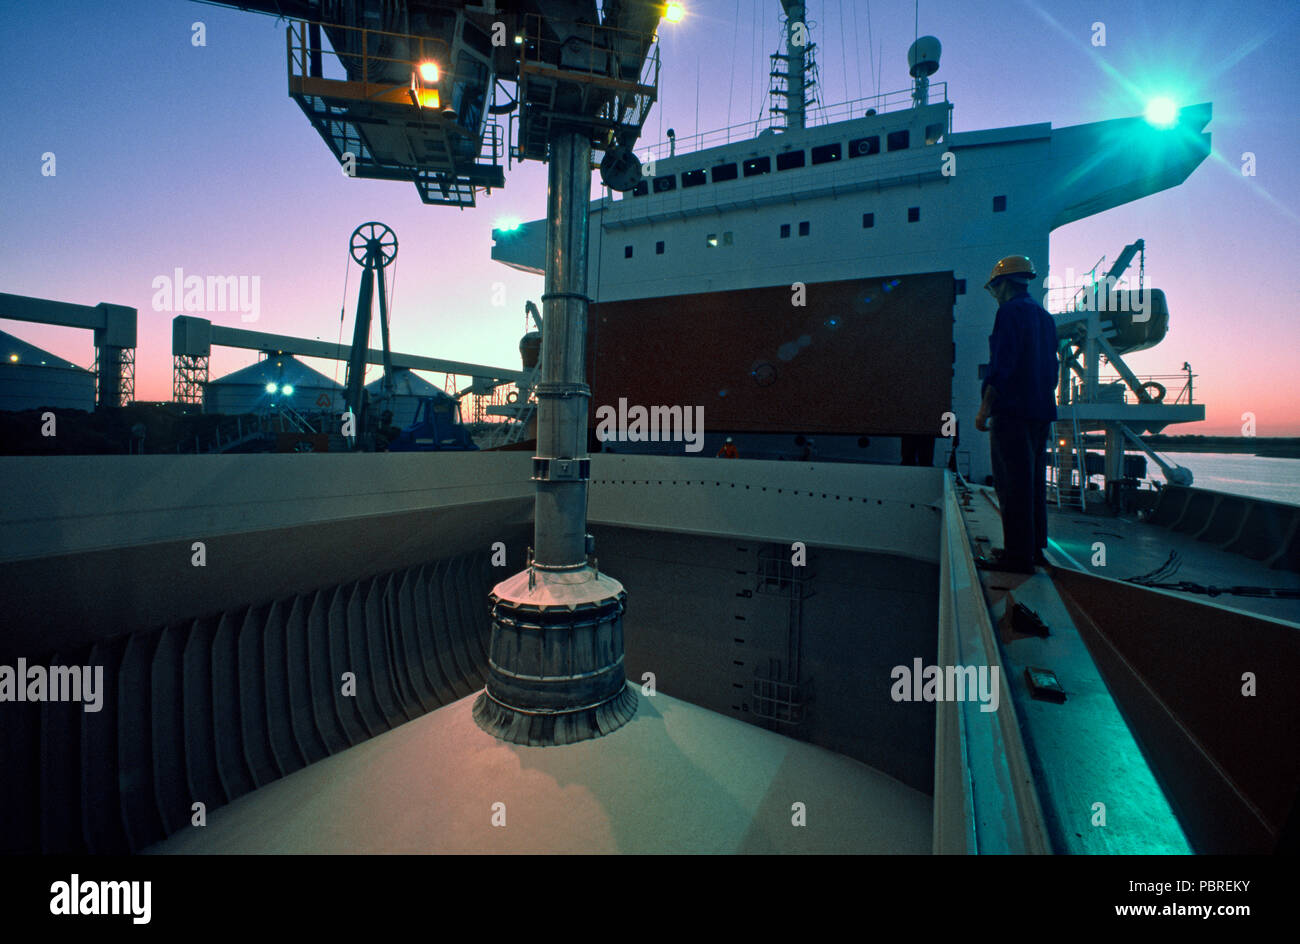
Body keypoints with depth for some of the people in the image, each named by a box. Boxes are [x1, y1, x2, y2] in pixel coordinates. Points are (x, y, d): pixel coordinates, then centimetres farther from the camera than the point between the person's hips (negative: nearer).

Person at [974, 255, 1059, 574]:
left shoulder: (1010, 312, -8)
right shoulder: (1045, 316, 19)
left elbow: (1001, 366, -17)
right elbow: (1052, 366, 21)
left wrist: (984, 409, -15)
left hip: (1013, 412, -9)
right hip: (1042, 412, 9)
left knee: (1012, 484, -6)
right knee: (1034, 483, 13)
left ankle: (1018, 554, -4)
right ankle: (1035, 548, 20)